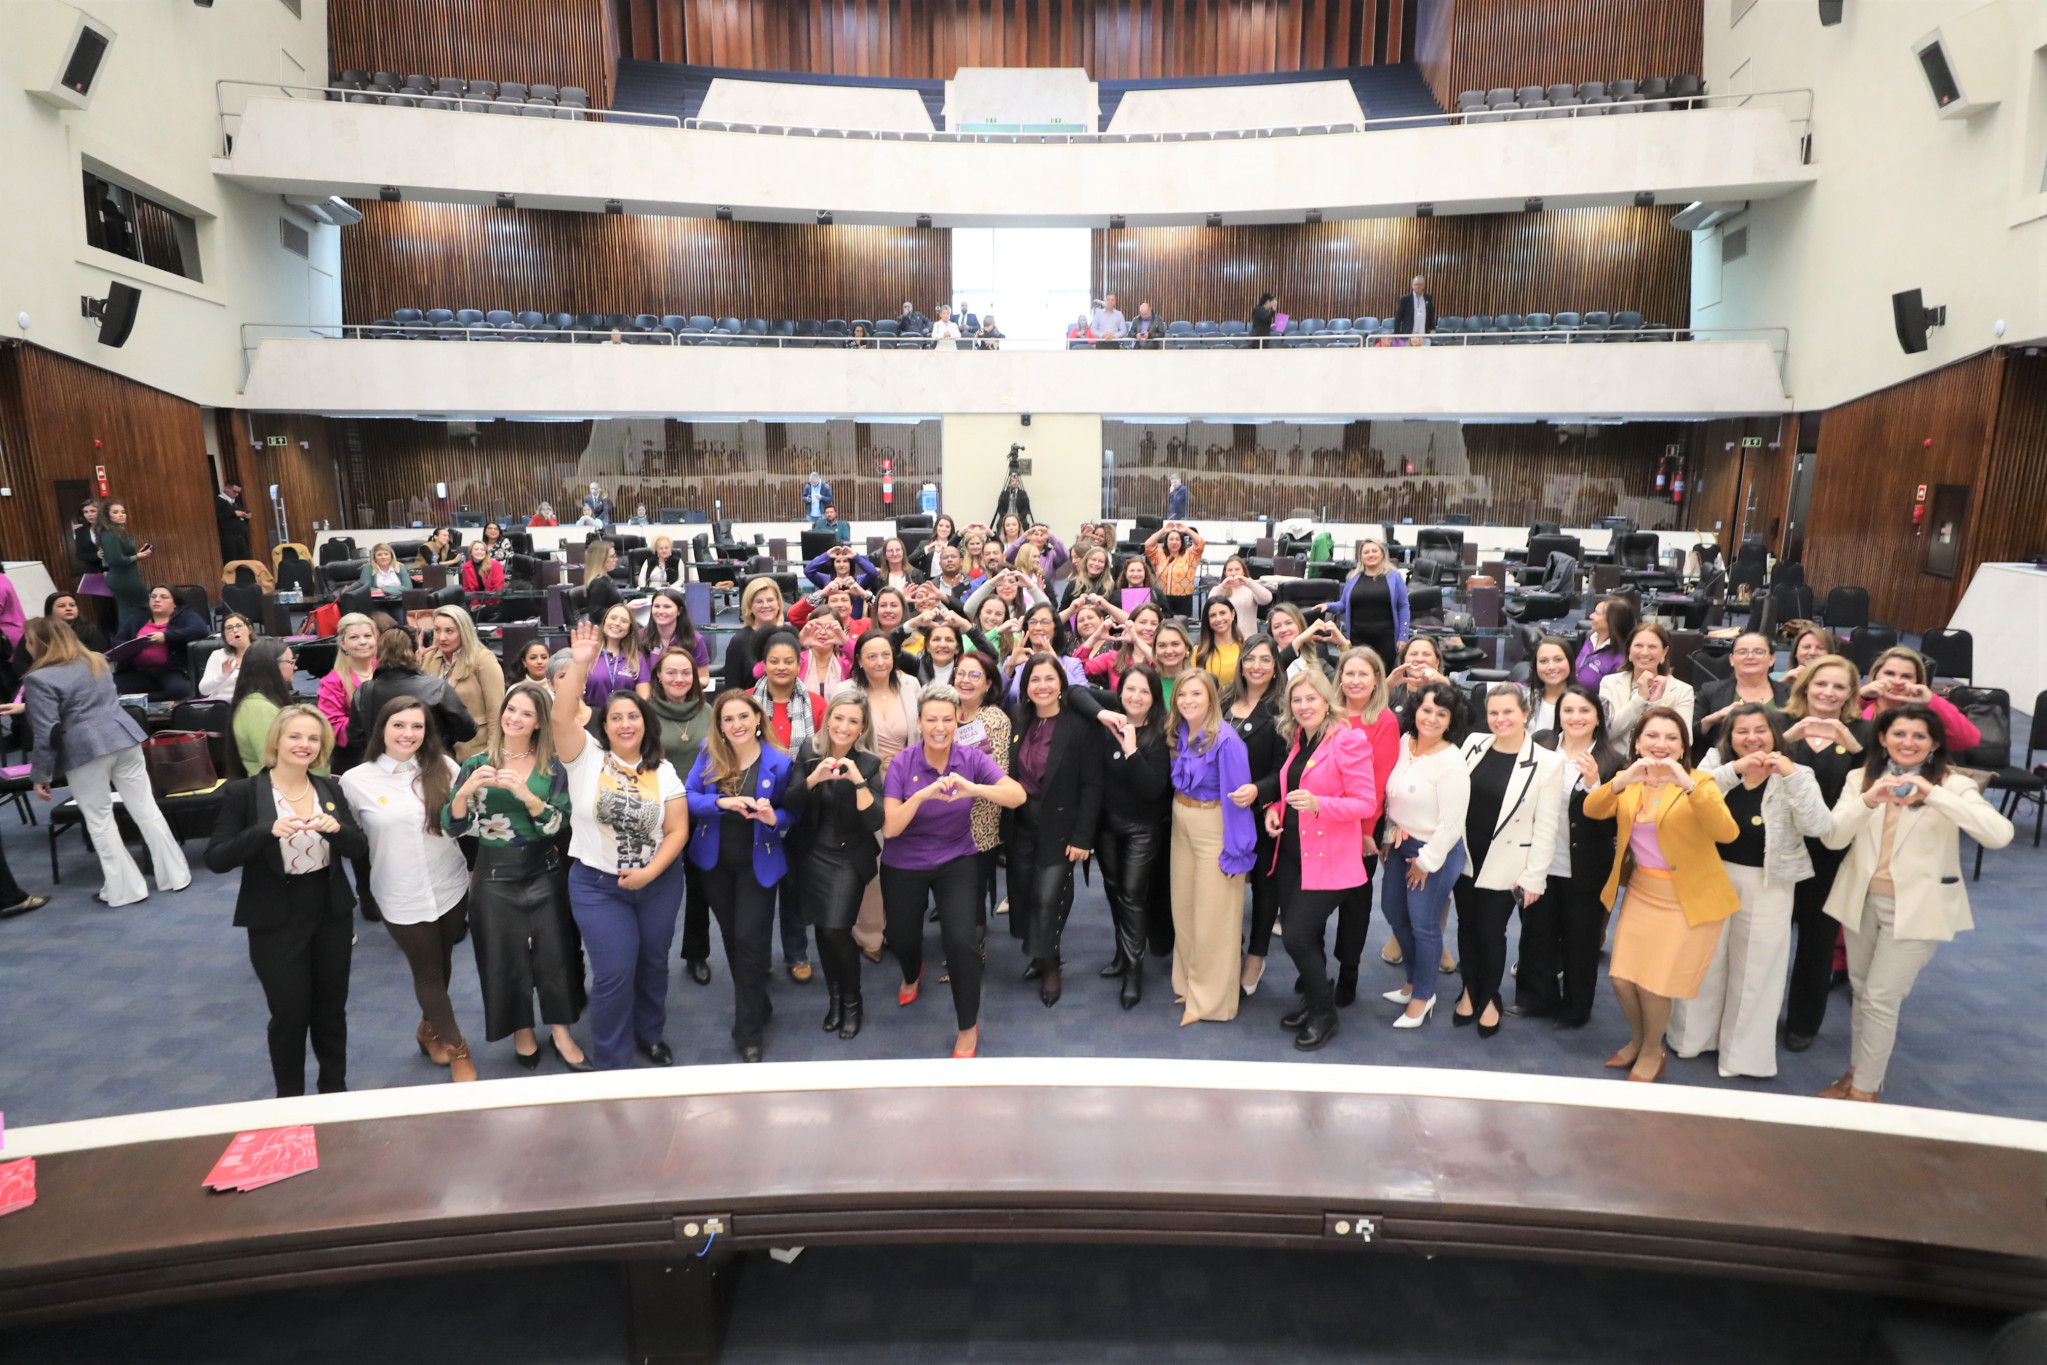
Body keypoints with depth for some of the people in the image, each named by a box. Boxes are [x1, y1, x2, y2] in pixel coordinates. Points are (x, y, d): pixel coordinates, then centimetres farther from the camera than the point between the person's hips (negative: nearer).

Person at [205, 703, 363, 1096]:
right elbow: (216, 859, -14)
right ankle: (289, 1101, 27)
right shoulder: (243, 793, -8)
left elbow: (361, 849, -1)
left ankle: (335, 1090, 34)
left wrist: (335, 827, -21)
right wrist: (268, 830, -29)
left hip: (332, 916, 4)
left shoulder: (330, 790, 3)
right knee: (290, 1014, 6)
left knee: (331, 1010, 16)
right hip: (276, 923, -3)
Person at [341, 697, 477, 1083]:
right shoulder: (356, 780, -8)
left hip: (451, 888, 2)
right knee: (427, 973, 10)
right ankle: (458, 1049, 29)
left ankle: (430, 1028, 46)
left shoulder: (443, 767, -4)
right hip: (403, 898, -2)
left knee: (441, 965, 19)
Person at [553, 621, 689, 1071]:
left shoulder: (662, 772, -1)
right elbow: (562, 717, -23)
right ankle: (612, 1064, 15)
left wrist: (649, 871, -16)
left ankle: (650, 1036, 40)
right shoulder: (586, 757, -6)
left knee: (653, 964, 17)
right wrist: (579, 664, -32)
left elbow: (678, 830, -3)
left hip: (659, 882, 3)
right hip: (597, 884, -2)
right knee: (614, 974, -3)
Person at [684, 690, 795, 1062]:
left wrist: (774, 818, -27)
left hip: (757, 863, -4)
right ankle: (756, 1004, 43)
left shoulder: (778, 763, -15)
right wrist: (722, 802, -29)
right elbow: (686, 798, -12)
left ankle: (749, 1031, 9)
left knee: (749, 940, -6)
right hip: (715, 861, 4)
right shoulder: (709, 755, -8)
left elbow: (790, 812, -5)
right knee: (730, 935, 19)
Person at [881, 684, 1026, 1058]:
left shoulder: (971, 759, -14)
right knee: (901, 939, 15)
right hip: (905, 865, 1)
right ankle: (912, 974, 57)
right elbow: (889, 827, -25)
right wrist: (922, 794, -41)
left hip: (956, 860, -1)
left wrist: (973, 788, -43)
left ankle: (968, 1028, 6)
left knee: (962, 939, -18)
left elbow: (1017, 796, -26)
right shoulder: (901, 765, -17)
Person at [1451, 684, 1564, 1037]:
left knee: (1491, 931, 6)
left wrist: (1534, 877, -10)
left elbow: (1546, 826, -9)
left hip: (1505, 866, -3)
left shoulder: (1546, 763, -11)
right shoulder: (1473, 745, -1)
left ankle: (1490, 998, 29)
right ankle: (1469, 991, 35)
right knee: (1467, 925, 14)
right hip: (1465, 858, 3)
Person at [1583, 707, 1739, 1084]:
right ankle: (1637, 1040, 33)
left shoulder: (1699, 782, -9)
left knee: (1654, 984, -3)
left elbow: (1726, 833, -26)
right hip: (1641, 892, 4)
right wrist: (1624, 780, -32)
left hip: (1688, 898, -4)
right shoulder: (1628, 782, 3)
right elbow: (1592, 810, -15)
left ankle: (1653, 1052, 24)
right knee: (1622, 978, 4)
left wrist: (1688, 784, -37)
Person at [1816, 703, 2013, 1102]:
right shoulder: (1861, 779, 1)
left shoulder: (1952, 784, -7)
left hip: (1915, 907, -3)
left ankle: (1865, 1089, 13)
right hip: (1862, 901, 4)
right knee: (1862, 993, 15)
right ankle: (1857, 1072, 30)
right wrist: (1869, 801, -27)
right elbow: (1833, 838, -10)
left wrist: (1933, 794, -32)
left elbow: (2000, 834, -24)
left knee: (1881, 999, -2)